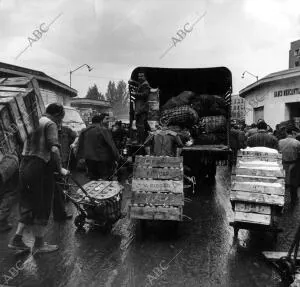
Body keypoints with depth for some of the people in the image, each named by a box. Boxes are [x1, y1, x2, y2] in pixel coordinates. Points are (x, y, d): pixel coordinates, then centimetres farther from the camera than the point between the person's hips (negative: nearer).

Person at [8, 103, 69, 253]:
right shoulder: (50, 124, -8)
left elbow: (29, 146, 18)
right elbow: (54, 149, -20)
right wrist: (60, 168, -10)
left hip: (25, 166, 8)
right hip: (39, 167, -8)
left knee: (28, 203, 18)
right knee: (42, 206, 4)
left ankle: (17, 238, 19)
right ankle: (39, 244, 14)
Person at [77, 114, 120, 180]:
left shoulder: (84, 131, 7)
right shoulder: (104, 131, -11)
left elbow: (80, 145, 13)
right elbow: (111, 145, -11)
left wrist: (80, 156, 21)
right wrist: (117, 157, -6)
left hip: (89, 159, 5)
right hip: (102, 159, -5)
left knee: (92, 178, 14)